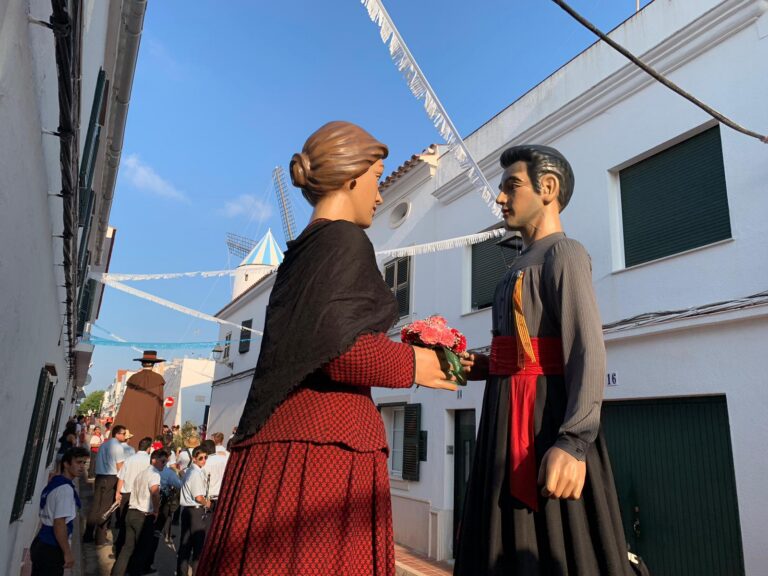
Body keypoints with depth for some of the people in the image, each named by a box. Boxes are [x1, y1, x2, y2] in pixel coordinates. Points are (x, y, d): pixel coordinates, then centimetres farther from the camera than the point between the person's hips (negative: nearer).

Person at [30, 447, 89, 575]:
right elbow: (59, 523, -23)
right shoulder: (66, 489, -19)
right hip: (52, 549, -9)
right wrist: (68, 552, -18)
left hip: (41, 545, 9)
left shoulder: (53, 484, 10)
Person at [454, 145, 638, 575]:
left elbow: (588, 351, -21)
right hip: (510, 418, 9)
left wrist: (573, 442, -31)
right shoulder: (525, 264, 21)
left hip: (547, 416, -9)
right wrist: (479, 366, 7)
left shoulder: (564, 254, -8)